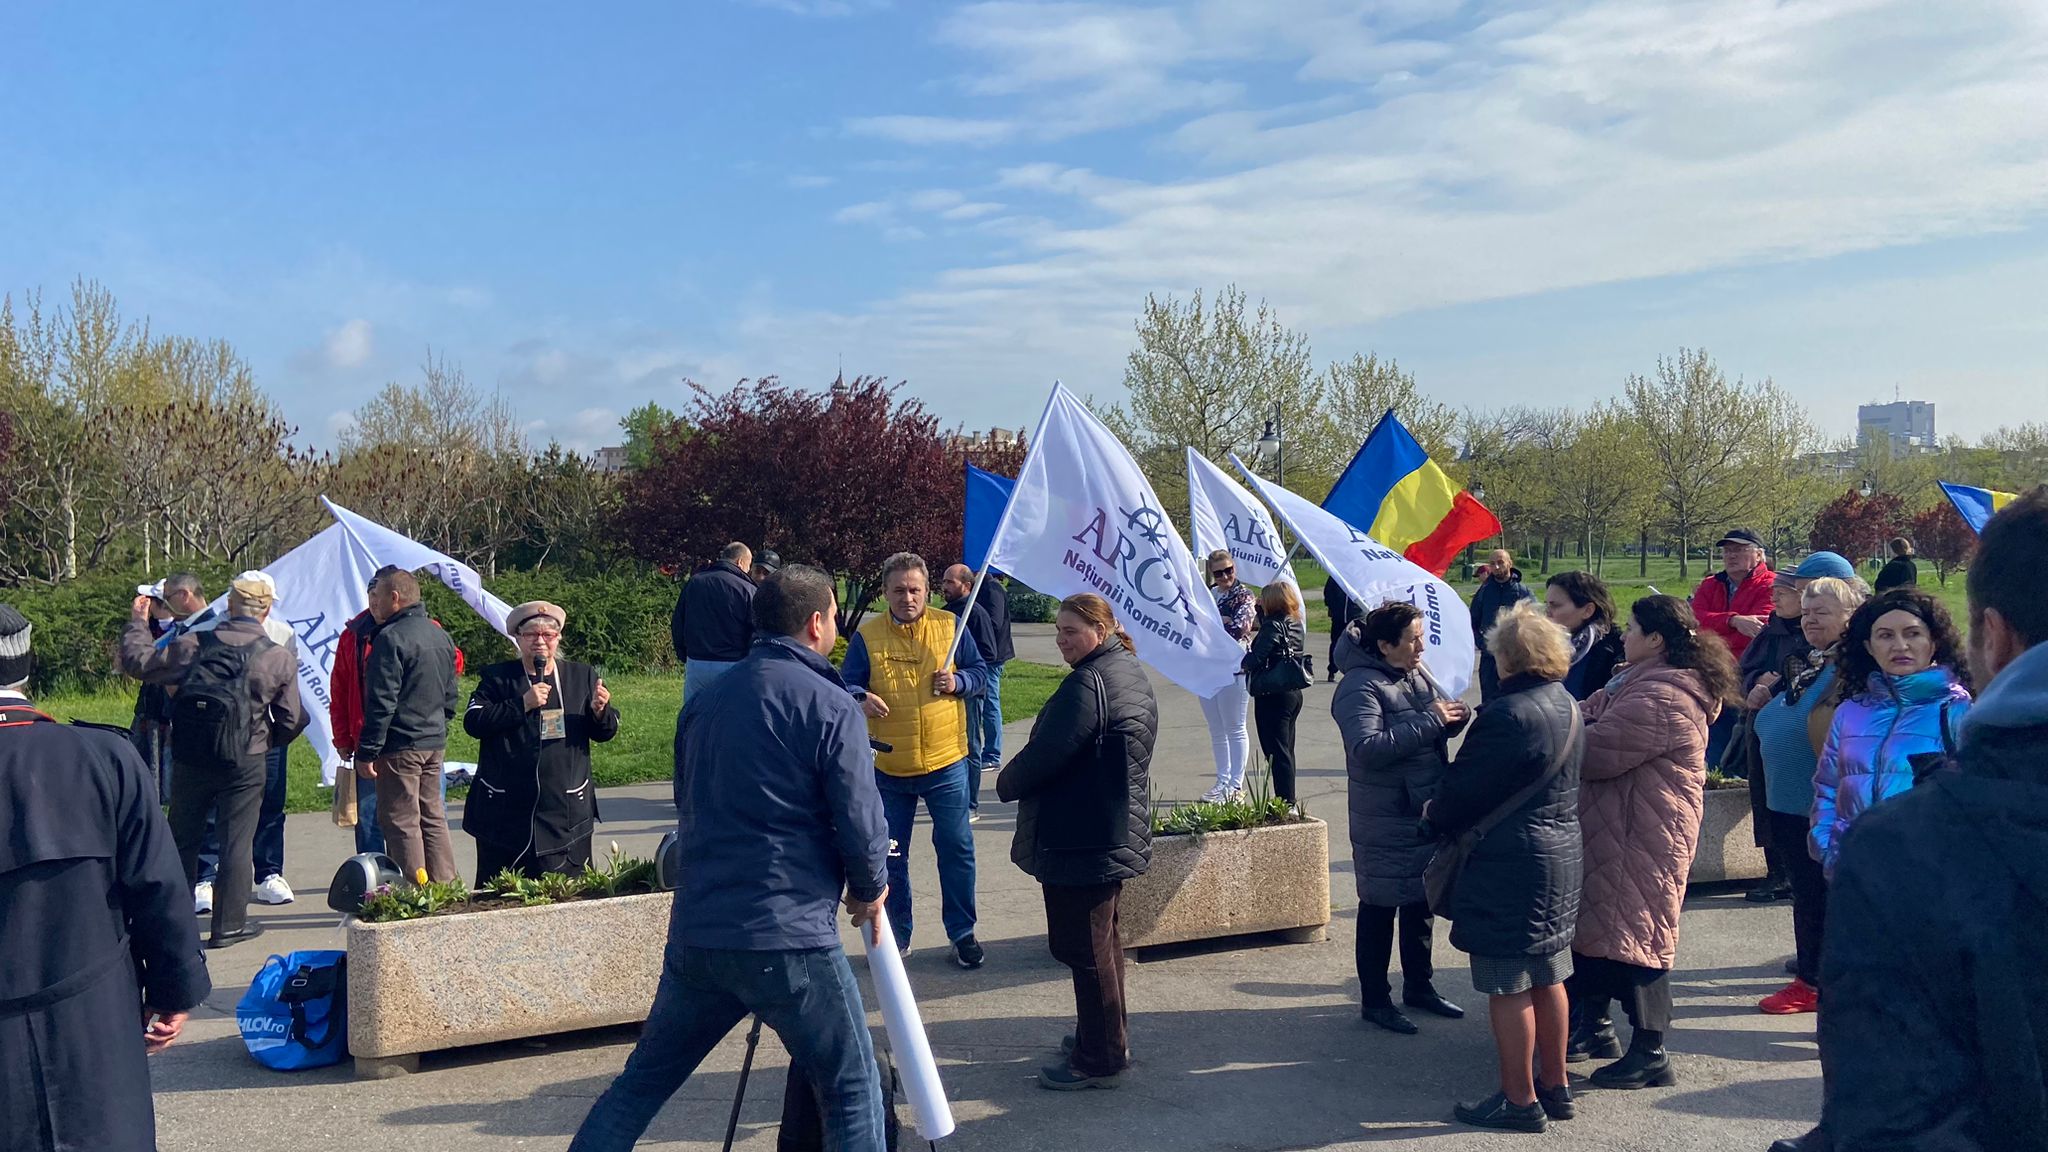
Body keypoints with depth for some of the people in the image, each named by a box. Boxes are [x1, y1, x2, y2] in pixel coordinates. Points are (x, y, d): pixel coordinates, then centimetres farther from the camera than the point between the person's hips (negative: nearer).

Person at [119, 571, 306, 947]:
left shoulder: (193, 644, -5)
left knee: (183, 839, 16)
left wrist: (137, 623, 22)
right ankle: (229, 924, 8)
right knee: (237, 842, 5)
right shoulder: (279, 659, -7)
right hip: (244, 763, -2)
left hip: (189, 759, 2)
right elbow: (291, 721, -1)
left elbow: (138, 663, 6)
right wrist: (268, 741, 21)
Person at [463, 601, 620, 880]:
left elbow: (607, 732, 10)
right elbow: (473, 722, -8)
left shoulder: (583, 676, 10)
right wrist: (522, 704, -17)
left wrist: (600, 711, -13)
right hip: (504, 813, -1)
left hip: (565, 812, 1)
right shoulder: (496, 678, 5)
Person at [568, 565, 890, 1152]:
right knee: (854, 1093, 7)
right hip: (789, 937, -6)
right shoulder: (830, 706, -8)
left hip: (694, 931, 6)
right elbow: (861, 823, -10)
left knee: (641, 1082, 19)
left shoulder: (704, 700, 12)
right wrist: (869, 891, 8)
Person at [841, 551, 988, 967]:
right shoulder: (867, 635, -1)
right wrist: (860, 698, -22)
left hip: (946, 763, 0)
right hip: (888, 766, 0)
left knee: (956, 849, 6)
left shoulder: (949, 626, 1)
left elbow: (979, 672, 8)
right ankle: (896, 937, 25)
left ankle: (962, 933, 20)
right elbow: (846, 683, 0)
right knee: (890, 856, 11)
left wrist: (958, 682, -13)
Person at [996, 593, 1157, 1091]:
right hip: (1120, 837, 11)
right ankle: (1109, 1036, 34)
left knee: (1083, 947, -2)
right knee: (1103, 938, 21)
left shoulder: (1088, 684, -22)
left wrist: (1007, 783, -3)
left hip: (1083, 841, -11)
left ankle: (1098, 1059, 5)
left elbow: (1047, 753, -24)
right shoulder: (1131, 673, 12)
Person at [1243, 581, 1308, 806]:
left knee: (1277, 752, -5)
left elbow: (1256, 659, -23)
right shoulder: (1296, 624, 9)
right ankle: (1289, 800, 24)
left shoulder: (1273, 626, -16)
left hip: (1272, 696, -9)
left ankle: (1286, 802, -5)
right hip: (1293, 693, 9)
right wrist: (1260, 611, 19)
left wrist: (1244, 663, -3)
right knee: (1286, 750, 17)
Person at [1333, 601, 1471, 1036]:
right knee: (1380, 908, 3)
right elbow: (1367, 747, -30)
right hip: (1385, 824, -8)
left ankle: (1419, 985, 34)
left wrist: (1453, 718, -5)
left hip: (1427, 815, 8)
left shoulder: (1416, 677, 8)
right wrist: (1430, 721, -28)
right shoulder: (1360, 687, -18)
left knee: (1421, 903, 18)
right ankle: (1374, 1000, 15)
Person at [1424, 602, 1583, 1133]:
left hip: (1511, 866, -10)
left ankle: (1519, 1099, 9)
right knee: (1547, 978, 18)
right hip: (1561, 855, 10)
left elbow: (1466, 790, -17)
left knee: (1508, 988, 1)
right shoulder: (1566, 705, 8)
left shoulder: (1507, 715, -22)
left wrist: (1435, 816, 4)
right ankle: (1555, 1086, 29)